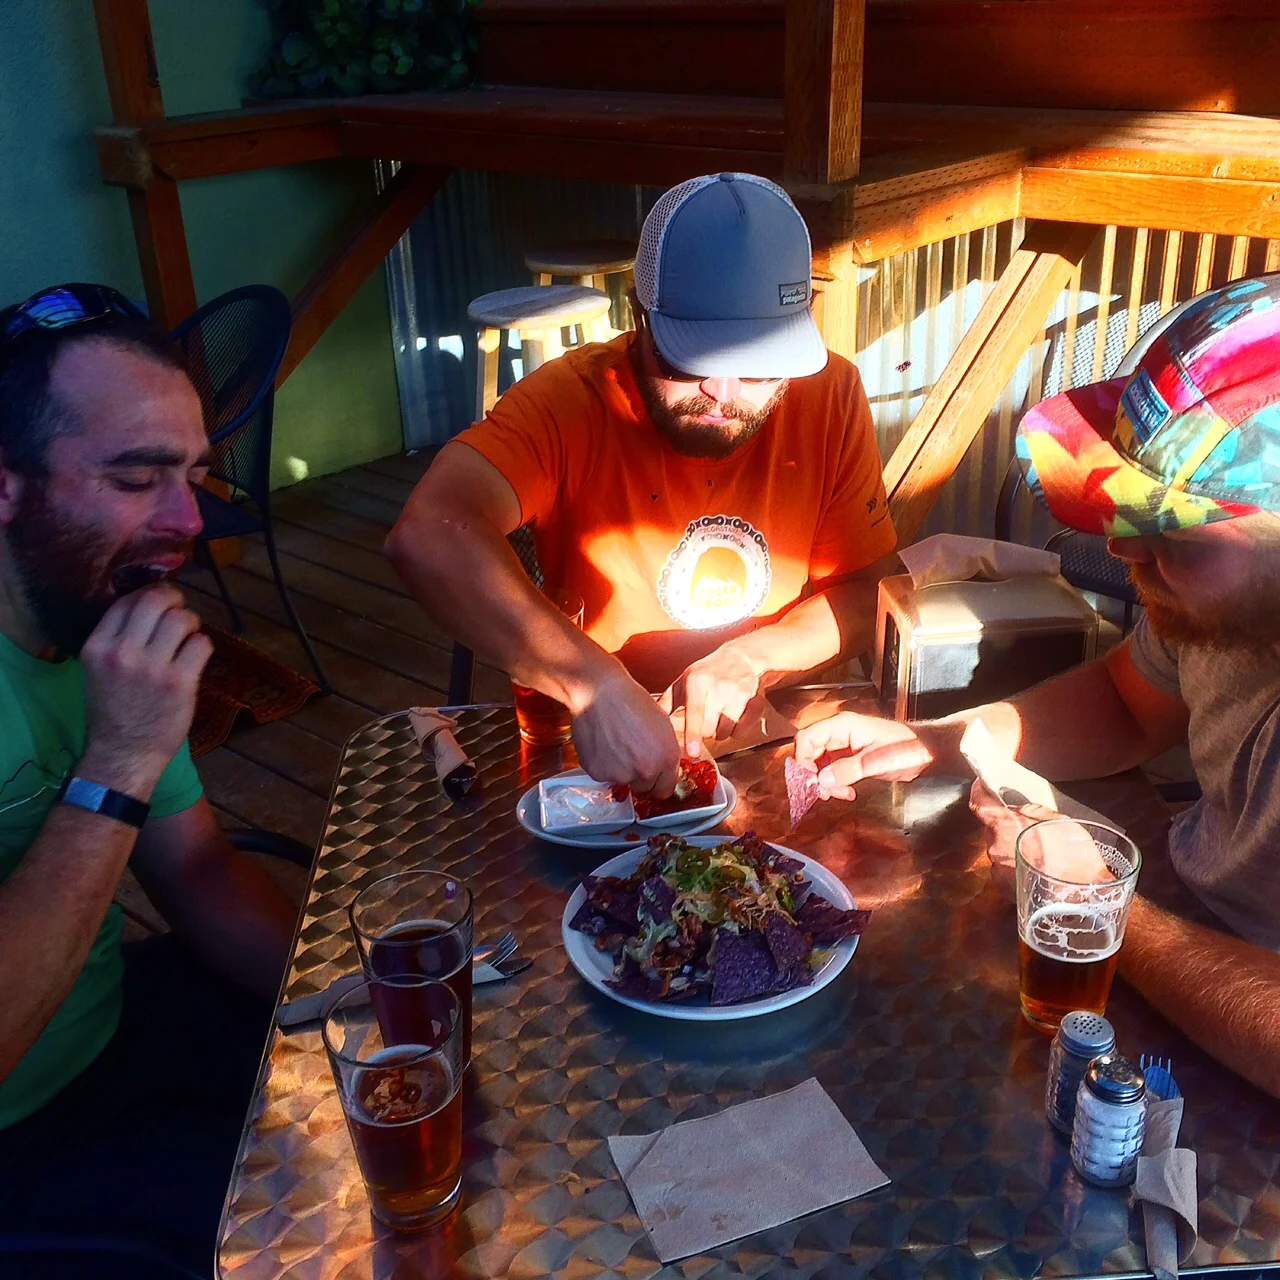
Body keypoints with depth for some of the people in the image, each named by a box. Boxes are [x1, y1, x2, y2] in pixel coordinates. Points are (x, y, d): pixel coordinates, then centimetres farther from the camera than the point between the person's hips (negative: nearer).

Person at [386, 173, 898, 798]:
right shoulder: (570, 400, -19)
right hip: (585, 749, -3)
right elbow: (427, 536, -36)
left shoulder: (829, 394, -7)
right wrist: (593, 684, -45)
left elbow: (869, 593, 1)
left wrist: (753, 658, -17)